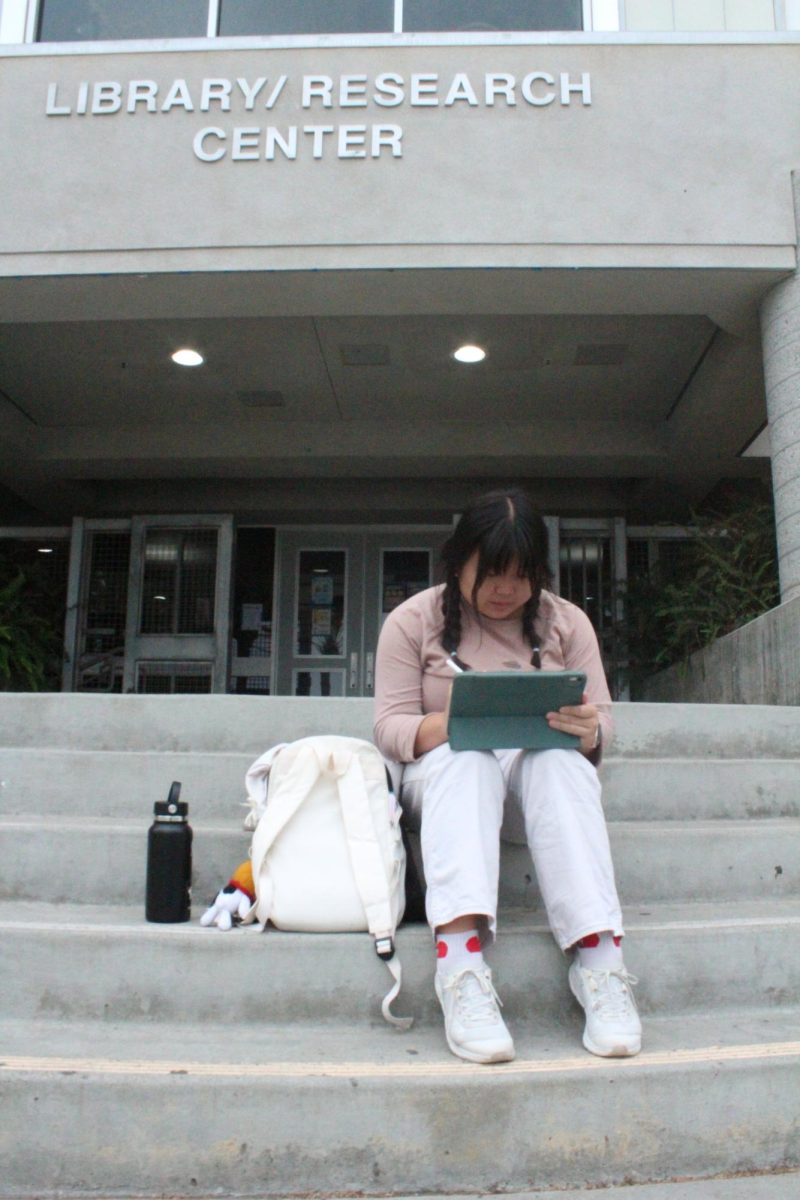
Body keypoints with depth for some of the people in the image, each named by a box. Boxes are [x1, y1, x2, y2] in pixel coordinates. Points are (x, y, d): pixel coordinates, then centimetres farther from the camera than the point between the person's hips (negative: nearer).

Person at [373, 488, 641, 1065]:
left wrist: (587, 731, -26)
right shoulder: (413, 620, -1)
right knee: (464, 759, -36)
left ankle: (598, 955, -41)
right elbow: (390, 728, -7)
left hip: (542, 769, 1)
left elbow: (601, 724, 0)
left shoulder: (567, 621, 4)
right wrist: (444, 724, -30)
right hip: (446, 770, -1)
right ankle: (461, 958, -51)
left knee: (560, 758, -34)